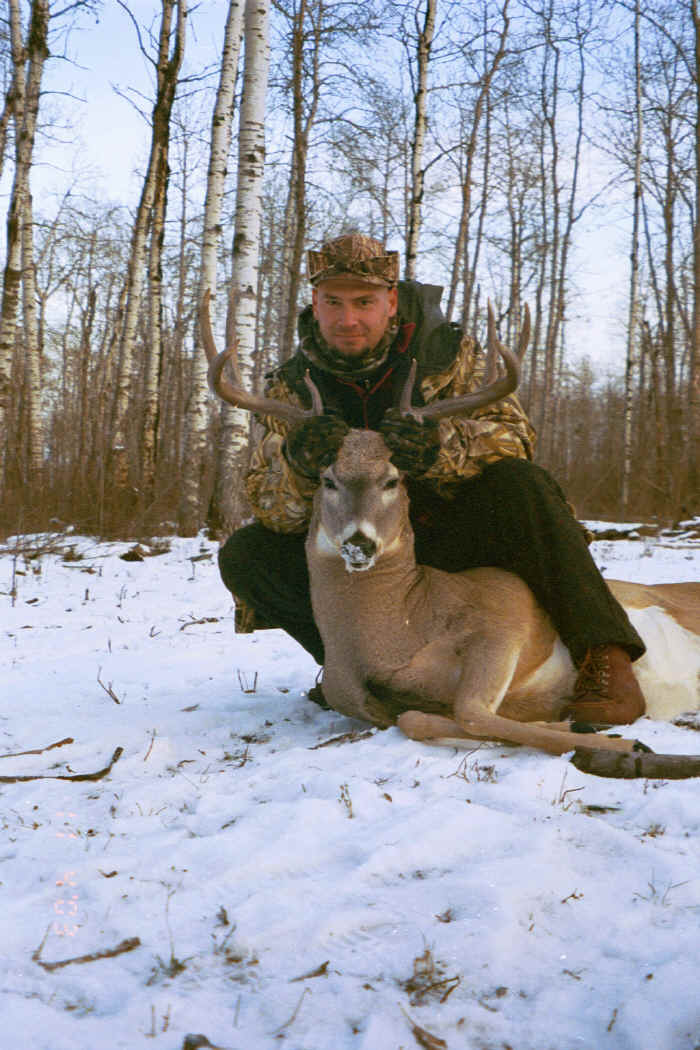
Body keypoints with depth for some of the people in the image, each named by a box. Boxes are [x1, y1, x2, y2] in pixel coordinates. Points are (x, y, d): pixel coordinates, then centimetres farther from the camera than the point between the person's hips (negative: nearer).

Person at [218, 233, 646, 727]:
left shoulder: (445, 352, -5)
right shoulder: (293, 386, -2)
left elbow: (513, 435, -17)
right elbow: (269, 504, -10)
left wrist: (440, 446, -38)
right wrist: (300, 467, -36)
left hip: (454, 536, -2)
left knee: (519, 483, -30)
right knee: (244, 554, -16)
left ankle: (605, 663, -30)